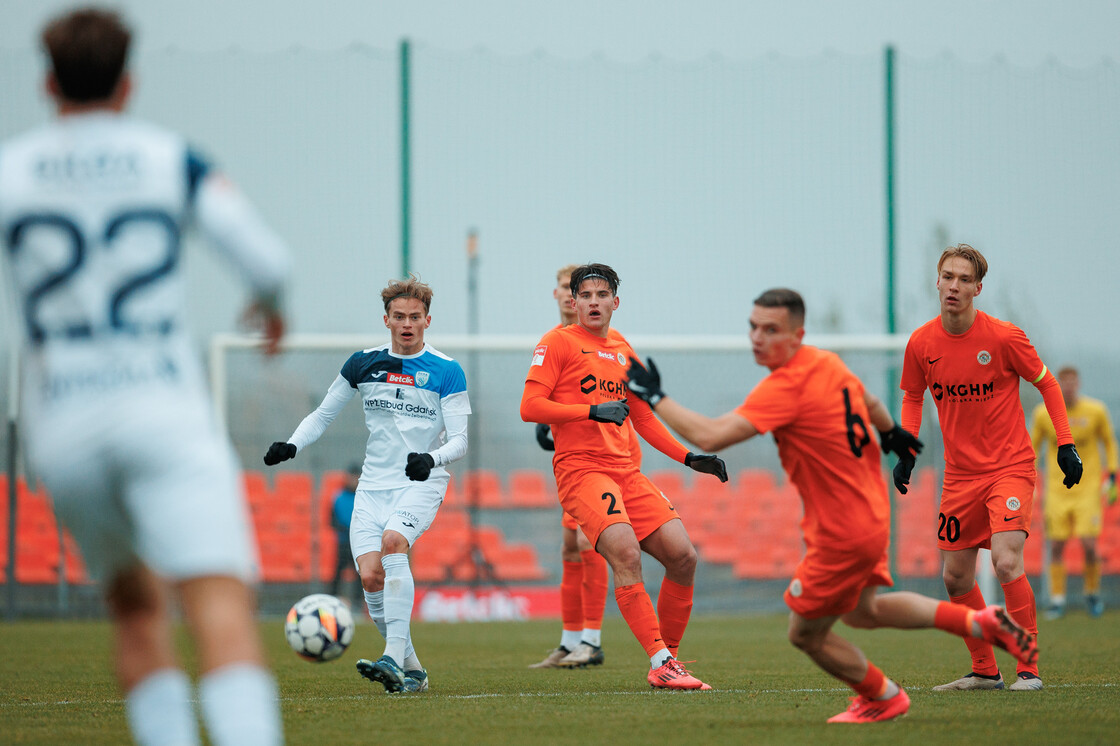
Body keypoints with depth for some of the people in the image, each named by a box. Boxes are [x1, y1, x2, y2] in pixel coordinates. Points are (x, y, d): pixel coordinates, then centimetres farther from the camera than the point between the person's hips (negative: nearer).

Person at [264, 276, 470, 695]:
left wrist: (431, 459, -27)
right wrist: (292, 445, -3)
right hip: (373, 486, 4)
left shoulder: (446, 372, -2)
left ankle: (394, 659, -37)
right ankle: (412, 671, 0)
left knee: (392, 542, -32)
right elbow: (323, 415, 15)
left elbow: (459, 440, -6)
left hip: (421, 485, -4)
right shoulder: (363, 365, 7)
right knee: (370, 575, -14)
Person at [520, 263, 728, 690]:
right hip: (580, 469, -7)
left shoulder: (622, 351, 21)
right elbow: (530, 407, -8)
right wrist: (592, 410, -16)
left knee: (682, 556, -5)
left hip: (625, 470, 7)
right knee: (626, 552, -27)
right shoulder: (558, 343, 1)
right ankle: (659, 662, -27)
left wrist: (689, 458, 19)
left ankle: (669, 659, 9)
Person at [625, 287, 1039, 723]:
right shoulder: (829, 364, -1)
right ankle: (980, 622, 27)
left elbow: (709, 437, -32)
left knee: (806, 634, 9)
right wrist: (892, 433, 42)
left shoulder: (785, 388, -27)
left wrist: (653, 397, -21)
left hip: (840, 534, -9)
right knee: (862, 611, 29)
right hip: (871, 513, 9)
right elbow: (870, 405, 20)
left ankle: (884, 697, 28)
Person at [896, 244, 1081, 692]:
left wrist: (1065, 444, -5)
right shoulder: (922, 343, -3)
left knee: (1006, 562, -21)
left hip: (1010, 466, -5)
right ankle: (984, 670, 21)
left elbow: (1046, 383, 0)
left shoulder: (1004, 337, -13)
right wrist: (906, 451, 1)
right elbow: (913, 397, 14)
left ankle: (1028, 670, -11)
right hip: (960, 475, 5)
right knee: (955, 577, 5)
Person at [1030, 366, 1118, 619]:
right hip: (1057, 489, 1)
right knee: (1056, 545, -4)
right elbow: (1033, 447, 11)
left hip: (1088, 487, -1)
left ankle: (1092, 593, 13)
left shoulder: (1096, 411, -5)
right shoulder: (1043, 414, -2)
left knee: (1088, 543, -10)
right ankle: (1057, 599, 6)